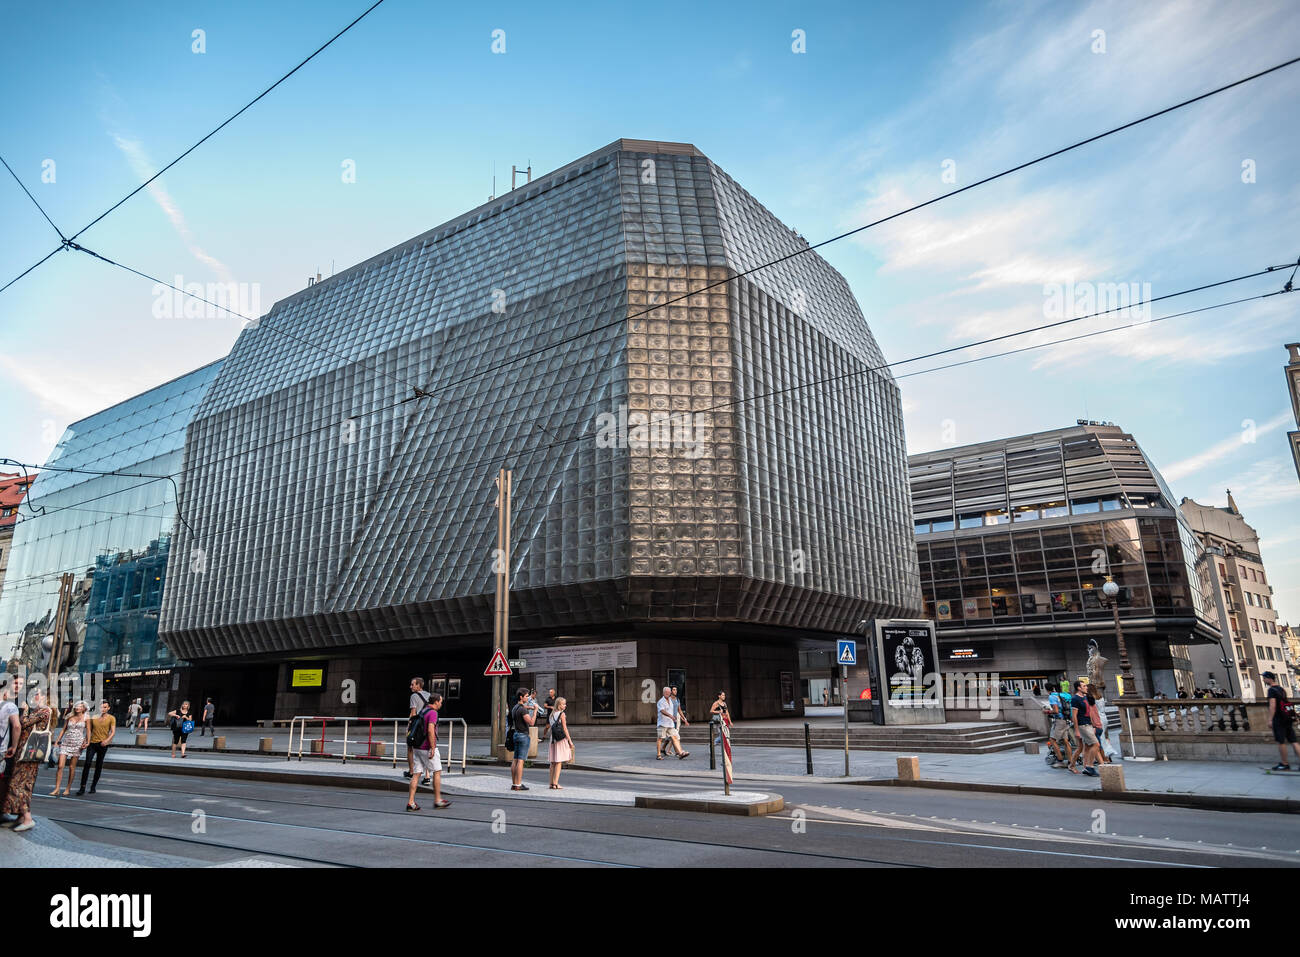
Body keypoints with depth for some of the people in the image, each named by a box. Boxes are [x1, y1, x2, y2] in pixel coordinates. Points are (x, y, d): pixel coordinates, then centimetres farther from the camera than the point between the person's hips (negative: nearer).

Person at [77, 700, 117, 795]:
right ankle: (82, 787, -10)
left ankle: (93, 786, 16)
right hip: (92, 743, 2)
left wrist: (107, 740, -22)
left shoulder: (111, 718, 1)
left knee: (99, 766, 5)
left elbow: (113, 731, -6)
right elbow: (89, 730, 18)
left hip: (103, 744, -2)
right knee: (87, 764, -12)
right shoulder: (93, 717, 11)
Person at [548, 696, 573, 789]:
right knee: (559, 762, -4)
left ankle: (551, 783, 13)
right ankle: (555, 784, -7)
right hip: (561, 739, -7)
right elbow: (565, 728, -11)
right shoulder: (562, 714, -9)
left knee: (553, 762, 10)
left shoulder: (552, 714, 12)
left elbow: (551, 727, 13)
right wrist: (570, 740, -7)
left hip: (553, 739, 7)